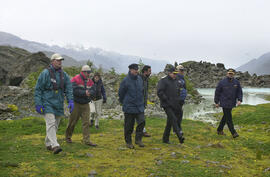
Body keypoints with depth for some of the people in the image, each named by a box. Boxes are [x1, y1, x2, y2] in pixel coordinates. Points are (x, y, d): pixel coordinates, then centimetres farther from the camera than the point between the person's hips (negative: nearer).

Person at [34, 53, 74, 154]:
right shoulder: (45, 73, -6)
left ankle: (48, 143, 25)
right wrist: (38, 104, -11)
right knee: (51, 123, -15)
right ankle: (54, 145, -21)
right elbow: (38, 89, -5)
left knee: (55, 125, 10)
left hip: (58, 104, 5)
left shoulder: (64, 74, 8)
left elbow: (68, 88, 5)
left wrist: (70, 101, -9)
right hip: (47, 103, -5)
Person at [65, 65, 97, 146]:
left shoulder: (90, 81, 8)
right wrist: (84, 93, -21)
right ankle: (68, 137, 28)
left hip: (85, 104, 5)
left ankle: (86, 140, 2)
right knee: (72, 121, 7)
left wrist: (89, 93, -21)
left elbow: (93, 91, 0)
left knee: (86, 122, 0)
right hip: (76, 104, -5)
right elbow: (74, 90, -22)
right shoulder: (75, 79, -11)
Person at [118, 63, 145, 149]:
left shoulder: (140, 79, 6)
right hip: (129, 107, -4)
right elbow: (120, 93, -1)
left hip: (139, 107, 4)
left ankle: (138, 139, 9)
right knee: (129, 126, 4)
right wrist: (124, 102, 8)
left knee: (141, 122, -6)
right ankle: (128, 142, 18)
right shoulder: (125, 80, -10)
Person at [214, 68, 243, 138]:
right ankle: (233, 133, -3)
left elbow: (239, 92, 5)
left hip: (232, 103, 5)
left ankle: (219, 130, 27)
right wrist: (216, 102, 1)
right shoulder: (222, 82, -9)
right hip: (224, 103, -5)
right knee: (229, 118, -6)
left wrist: (239, 100, -12)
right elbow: (217, 92, -2)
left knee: (226, 117, 14)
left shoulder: (236, 82, 2)